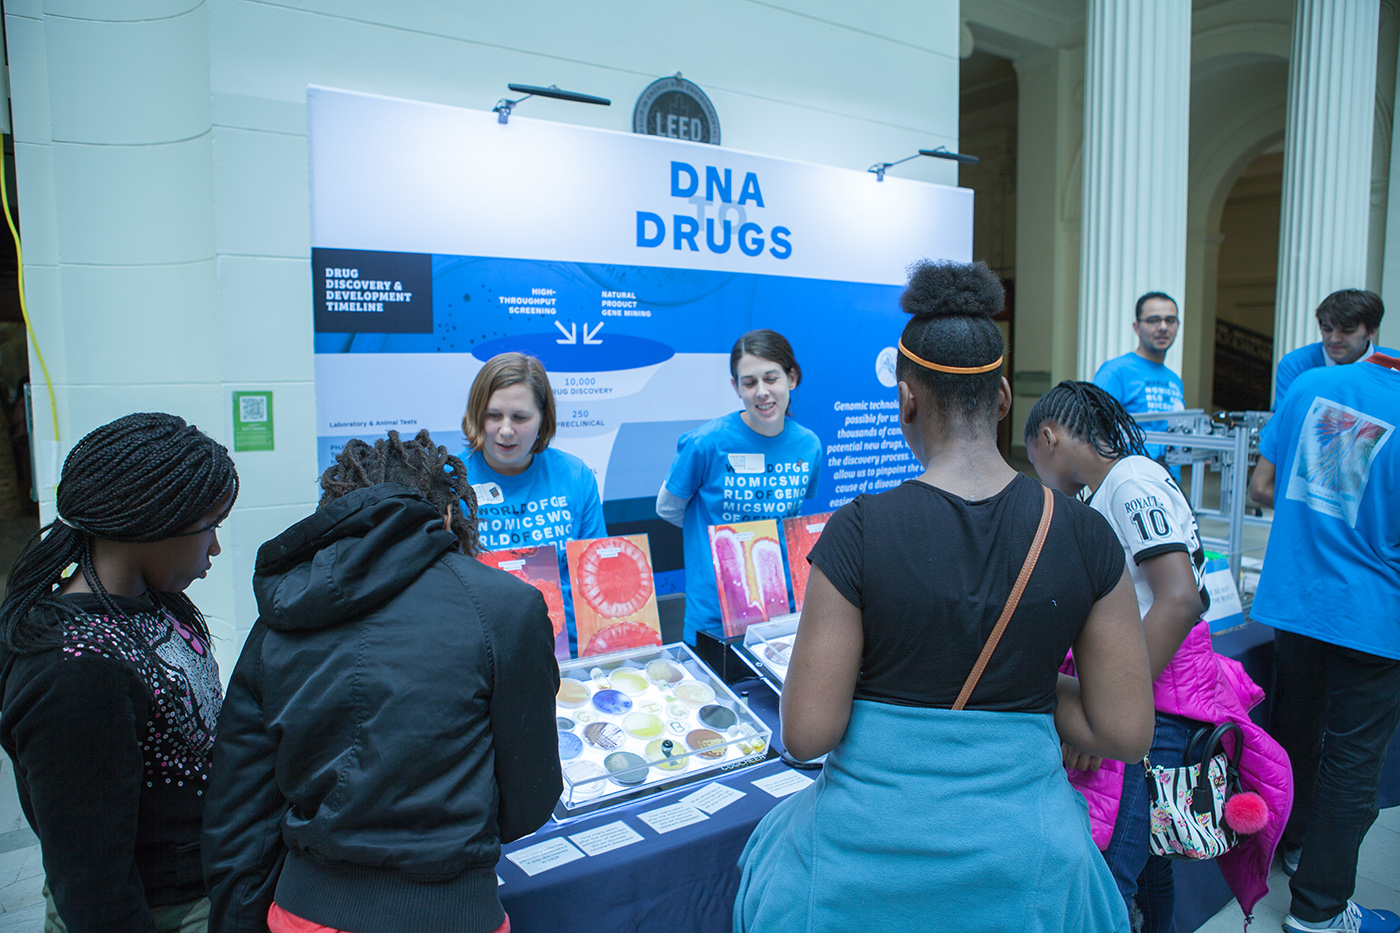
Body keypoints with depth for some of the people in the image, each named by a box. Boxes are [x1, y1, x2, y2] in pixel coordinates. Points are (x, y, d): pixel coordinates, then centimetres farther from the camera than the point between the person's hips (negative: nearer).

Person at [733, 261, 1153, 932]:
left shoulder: (859, 530, -18)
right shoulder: (1084, 535, -9)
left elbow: (806, 736, -16)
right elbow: (1126, 734, -5)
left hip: (871, 847, -2)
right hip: (1021, 858, 3)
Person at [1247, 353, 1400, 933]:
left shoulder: (1311, 384, -2)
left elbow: (1261, 487, 4)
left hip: (1291, 599, 5)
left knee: (1295, 732, 22)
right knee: (1352, 764, 8)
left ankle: (1291, 842, 44)